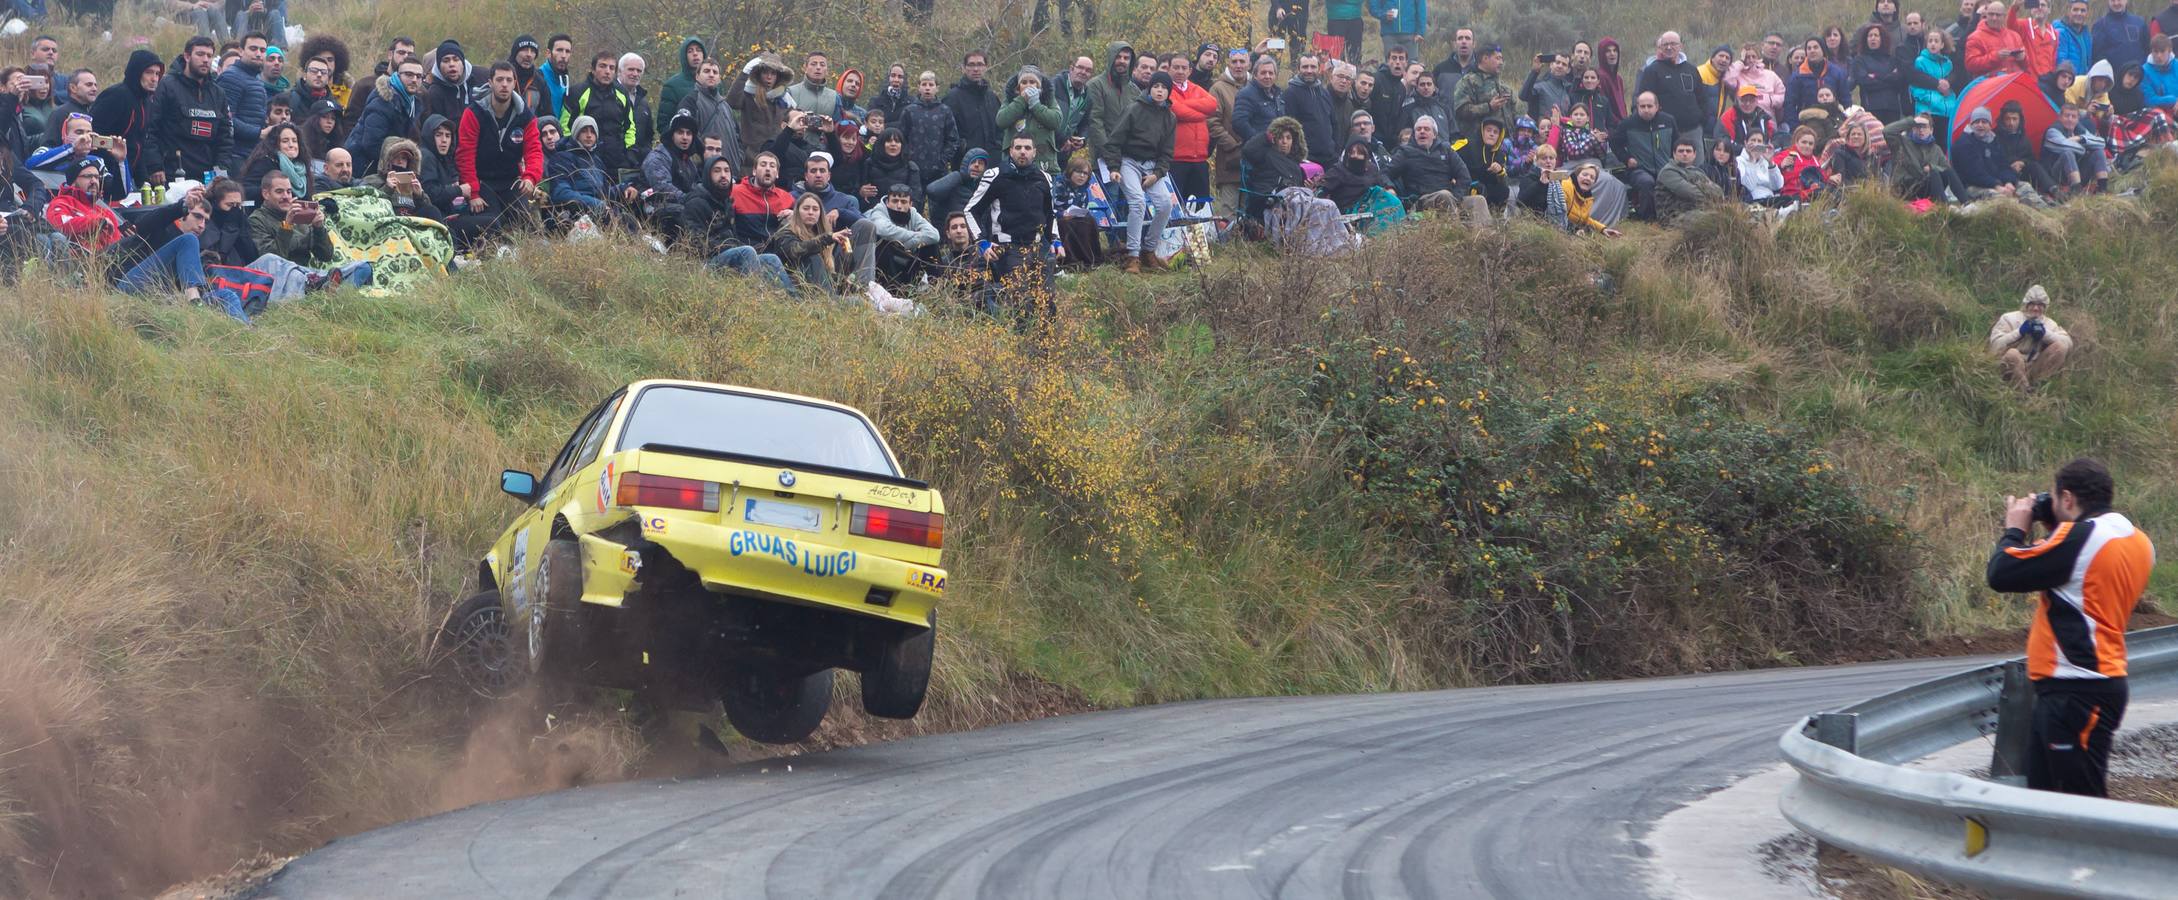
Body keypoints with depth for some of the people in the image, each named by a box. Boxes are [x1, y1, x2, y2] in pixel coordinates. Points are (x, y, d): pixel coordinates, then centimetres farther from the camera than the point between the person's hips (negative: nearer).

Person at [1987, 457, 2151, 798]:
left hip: (2075, 692, -10)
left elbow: (2001, 575, -14)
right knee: (2043, 795, 14)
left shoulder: (2077, 537, -18)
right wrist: (2053, 534, 15)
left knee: (2083, 798, -9)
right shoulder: (2137, 542, 11)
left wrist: (2015, 530, 4)